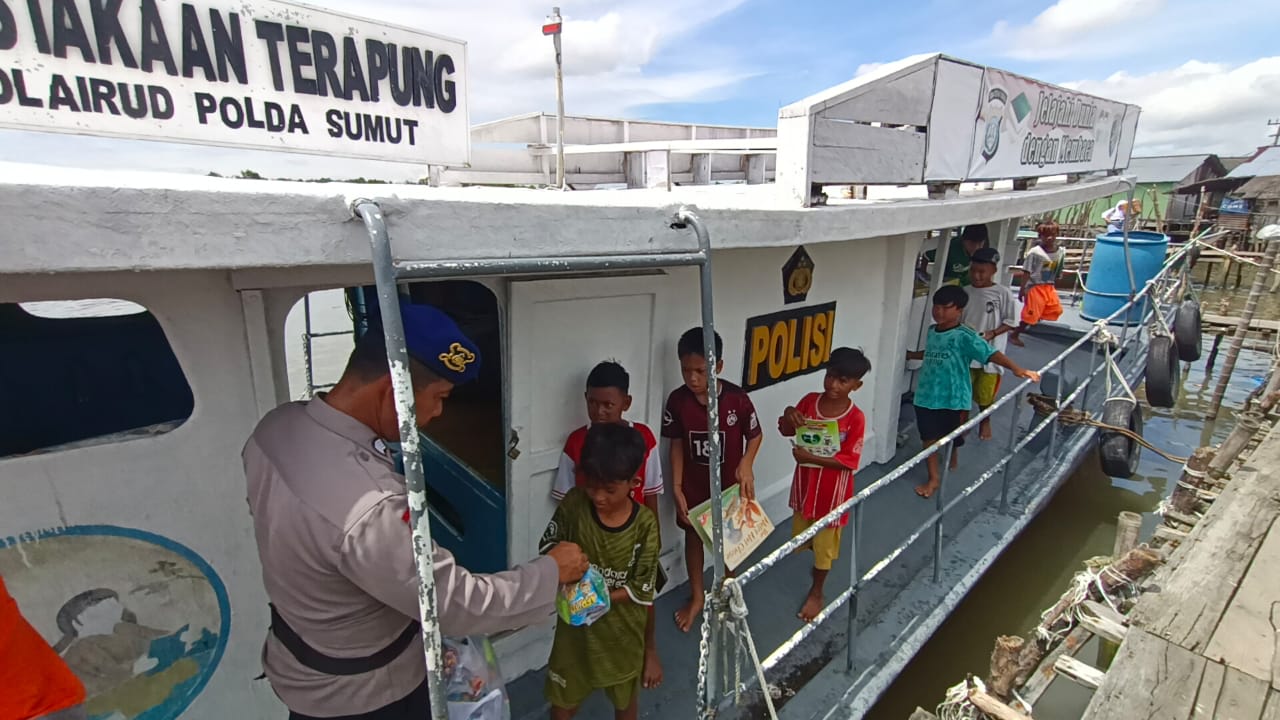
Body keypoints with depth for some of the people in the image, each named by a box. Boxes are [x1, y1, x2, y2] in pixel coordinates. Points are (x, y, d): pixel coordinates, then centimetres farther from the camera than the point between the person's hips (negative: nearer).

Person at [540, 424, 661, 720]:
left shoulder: (645, 523, -23)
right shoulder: (574, 503, -20)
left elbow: (642, 588, -17)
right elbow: (548, 543, -5)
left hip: (622, 621, 0)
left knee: (626, 684, 27)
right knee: (564, 688, 22)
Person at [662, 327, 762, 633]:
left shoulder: (737, 399, -22)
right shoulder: (677, 400, -16)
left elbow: (755, 436, -6)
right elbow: (677, 445, -6)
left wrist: (746, 464, -22)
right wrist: (676, 488, -8)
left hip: (729, 484, -1)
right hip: (693, 485, 2)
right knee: (693, 537, 18)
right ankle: (696, 597, 41)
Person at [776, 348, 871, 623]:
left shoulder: (855, 418, -20)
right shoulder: (810, 401, -8)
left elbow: (848, 461, -20)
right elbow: (786, 431, 1)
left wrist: (811, 458, -28)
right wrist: (789, 415, -21)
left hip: (832, 490, -4)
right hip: (805, 484, 5)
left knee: (824, 543, 13)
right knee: (801, 536, 22)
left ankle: (816, 592, 36)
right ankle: (821, 562, 53)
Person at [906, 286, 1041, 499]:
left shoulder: (964, 336, -17)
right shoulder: (931, 331, 4)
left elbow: (990, 353, -26)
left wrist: (1016, 368, -37)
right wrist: (911, 355, 32)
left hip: (952, 397, -4)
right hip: (927, 394, 5)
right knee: (928, 437, 4)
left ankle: (953, 457, 50)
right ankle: (933, 479, 15)